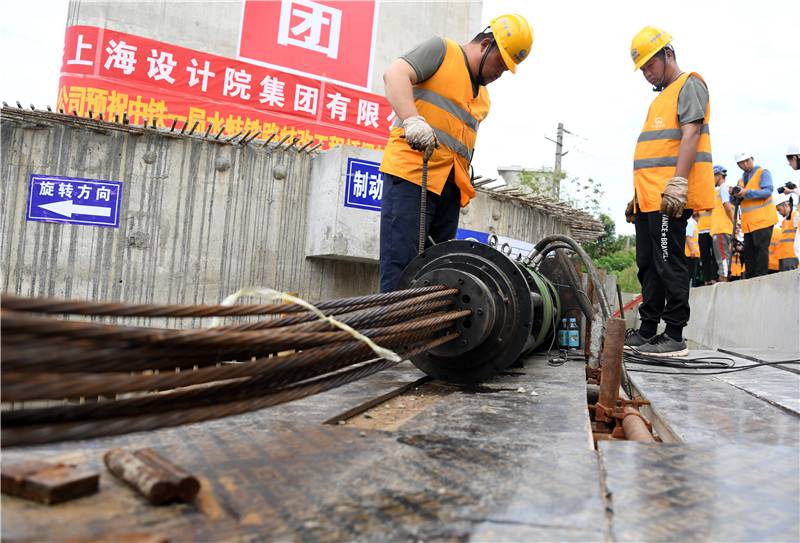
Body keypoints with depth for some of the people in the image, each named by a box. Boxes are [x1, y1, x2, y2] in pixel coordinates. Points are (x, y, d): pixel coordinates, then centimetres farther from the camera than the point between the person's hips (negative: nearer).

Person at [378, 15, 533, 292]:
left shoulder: (484, 99, 28)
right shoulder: (441, 50, 7)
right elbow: (395, 74, -9)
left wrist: (466, 182, 22)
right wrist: (413, 120, -25)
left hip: (451, 186, 8)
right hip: (411, 171, -8)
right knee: (401, 267, -14)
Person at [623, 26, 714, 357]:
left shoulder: (689, 85, 1)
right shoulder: (662, 98, 28)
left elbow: (691, 133, -13)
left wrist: (678, 182, -24)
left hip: (670, 198, -9)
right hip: (649, 199, 10)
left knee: (668, 265, -9)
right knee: (648, 266, 10)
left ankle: (674, 337, -3)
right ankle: (648, 332, 16)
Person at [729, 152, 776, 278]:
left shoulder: (763, 173, 1)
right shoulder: (741, 180, 20)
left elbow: (768, 191, -15)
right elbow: (737, 201, 19)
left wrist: (747, 192, -24)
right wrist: (734, 194, -3)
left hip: (762, 220, -7)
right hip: (748, 223, 7)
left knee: (761, 248, -10)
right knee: (749, 251, 6)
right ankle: (749, 280, 9)